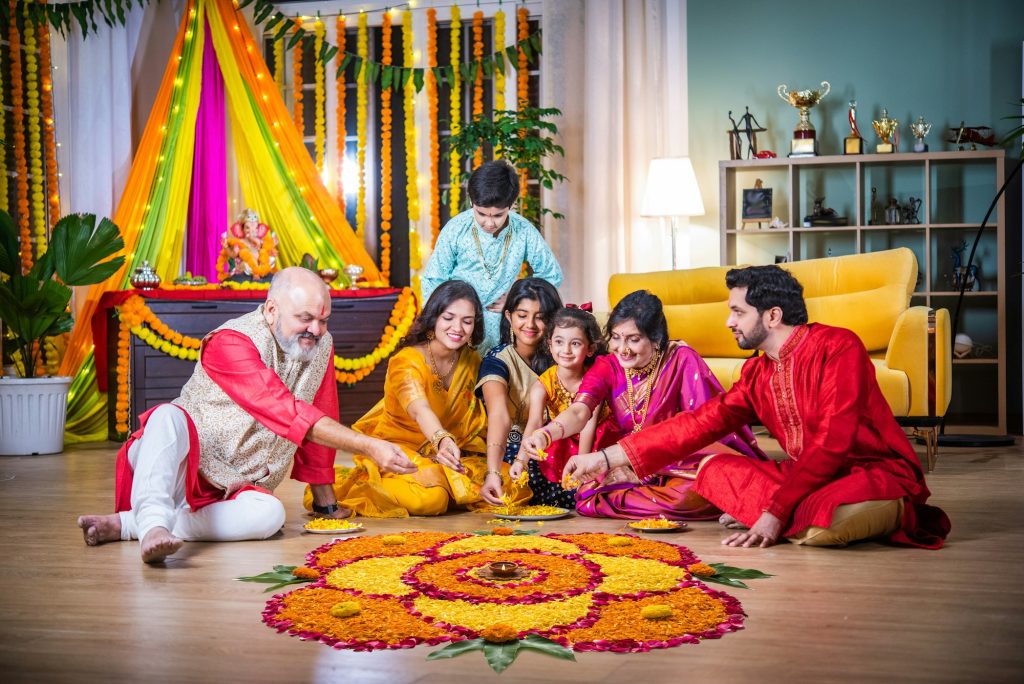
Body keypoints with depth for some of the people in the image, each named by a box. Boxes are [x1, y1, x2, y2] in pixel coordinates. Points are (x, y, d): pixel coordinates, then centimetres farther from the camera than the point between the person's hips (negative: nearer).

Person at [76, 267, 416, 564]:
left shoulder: (321, 347, 3)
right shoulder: (232, 342, -18)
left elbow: (320, 422, 10)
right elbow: (289, 414, -28)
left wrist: (326, 504, 12)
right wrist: (369, 446, -32)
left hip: (232, 490, 5)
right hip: (174, 468, -4)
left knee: (270, 514, -30)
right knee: (170, 416, -35)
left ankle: (126, 524, -27)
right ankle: (153, 525, -52)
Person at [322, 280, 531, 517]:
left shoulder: (471, 361, 0)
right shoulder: (407, 362, -21)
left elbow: (475, 418, 2)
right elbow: (420, 411, -41)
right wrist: (442, 440, -62)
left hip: (450, 451, 6)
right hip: (399, 447, -5)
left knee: (515, 485, -14)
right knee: (430, 497, -36)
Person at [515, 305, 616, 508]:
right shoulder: (542, 385, -17)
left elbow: (588, 424, -23)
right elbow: (534, 423, -31)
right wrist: (521, 460, -47)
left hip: (596, 440, -2)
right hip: (561, 444, 2)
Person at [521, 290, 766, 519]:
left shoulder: (682, 360, -12)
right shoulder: (607, 366, -2)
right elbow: (579, 411, -18)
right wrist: (544, 434, -39)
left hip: (680, 460, -2)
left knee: (692, 491, -36)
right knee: (588, 493, -27)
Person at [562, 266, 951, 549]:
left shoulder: (839, 348, -16)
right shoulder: (757, 373, 7)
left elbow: (833, 443, -23)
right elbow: (701, 423, 6)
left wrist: (777, 512, -25)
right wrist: (607, 458, 2)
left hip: (879, 472, -7)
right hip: (810, 478, 7)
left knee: (821, 521, -38)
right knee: (715, 471, -1)